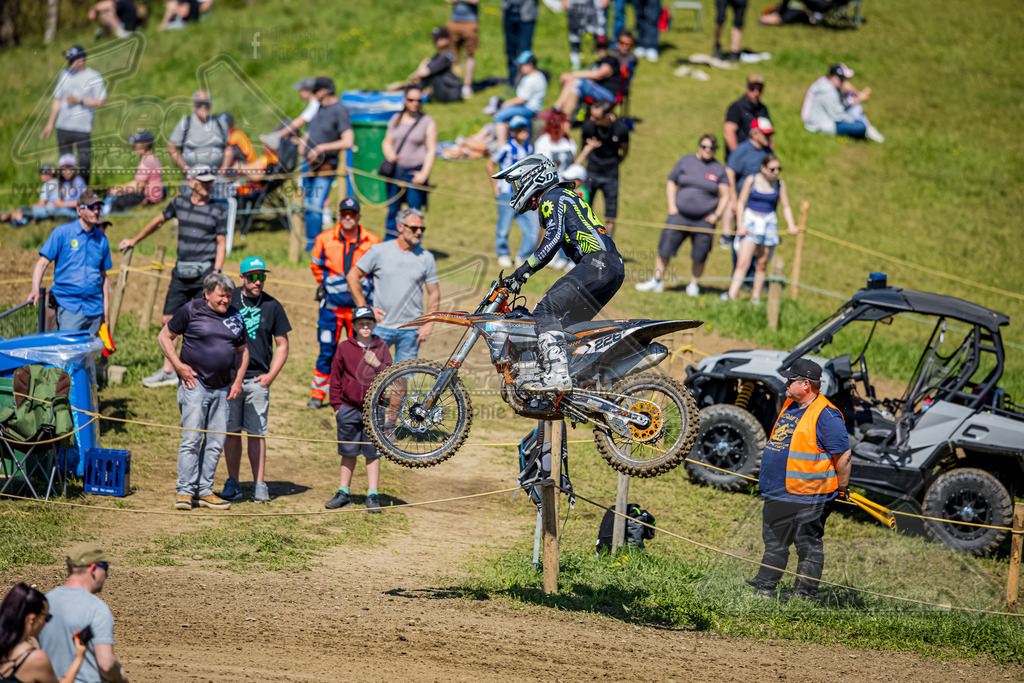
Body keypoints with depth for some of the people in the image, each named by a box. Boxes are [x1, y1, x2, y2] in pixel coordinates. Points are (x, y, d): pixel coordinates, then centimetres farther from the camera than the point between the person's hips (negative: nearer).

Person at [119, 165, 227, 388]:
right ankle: (168, 371, 11)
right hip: (182, 272, 4)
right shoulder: (179, 203, 10)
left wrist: (215, 274, -11)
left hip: (205, 272, -4)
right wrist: (135, 241, 35)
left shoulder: (218, 212, 1)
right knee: (169, 320, 3)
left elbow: (221, 245, 1)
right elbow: (159, 221, 25)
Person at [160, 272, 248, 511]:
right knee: (191, 439, -9)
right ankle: (185, 491, -5)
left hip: (222, 388, 5)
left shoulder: (235, 317, 10)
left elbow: (243, 350, 21)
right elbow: (165, 336, 3)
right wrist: (179, 366, -7)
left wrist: (238, 381, 10)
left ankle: (204, 491, 12)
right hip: (195, 384, -5)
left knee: (216, 442, 5)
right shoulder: (191, 310, -3)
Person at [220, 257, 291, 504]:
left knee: (257, 432, -2)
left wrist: (271, 375, -1)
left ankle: (259, 484, 1)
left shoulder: (272, 306, 6)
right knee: (231, 431, 2)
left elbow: (282, 345, 11)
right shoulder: (228, 300, 4)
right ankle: (232, 482, 9)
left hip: (257, 379, 0)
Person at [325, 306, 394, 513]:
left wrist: (377, 365, -16)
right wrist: (336, 405, 4)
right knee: (348, 453, 10)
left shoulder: (381, 348, 4)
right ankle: (343, 493, 20)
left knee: (372, 453, 2)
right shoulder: (345, 348, 2)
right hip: (349, 408, 0)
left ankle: (372, 496, 6)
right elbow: (336, 377, 7)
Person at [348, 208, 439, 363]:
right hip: (381, 326, -1)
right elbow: (353, 276, 4)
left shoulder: (426, 258, 4)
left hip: (411, 331, 1)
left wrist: (428, 324, -1)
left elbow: (434, 293, 9)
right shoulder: (380, 251, -1)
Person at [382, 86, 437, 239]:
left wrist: (424, 174, -14)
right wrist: (389, 155, -5)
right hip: (396, 171, 4)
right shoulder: (396, 119, 13)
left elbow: (431, 150, -4)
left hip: (416, 173, -4)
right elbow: (387, 142, 19)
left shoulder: (428, 122, 0)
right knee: (392, 211, 7)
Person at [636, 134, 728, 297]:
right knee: (665, 247, -5)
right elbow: (671, 184, 14)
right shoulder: (686, 161, 6)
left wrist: (717, 214, -6)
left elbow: (725, 196, 6)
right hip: (680, 215, 1)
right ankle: (656, 280, 3)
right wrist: (671, 206, 2)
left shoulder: (719, 169, 4)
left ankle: (694, 284, 16)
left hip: (704, 220, -1)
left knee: (699, 255, 1)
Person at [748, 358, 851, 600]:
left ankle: (805, 594, 9)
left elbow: (843, 455, -15)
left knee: (808, 545, 2)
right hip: (778, 495, 9)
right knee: (774, 543, 15)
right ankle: (764, 589, 23)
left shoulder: (825, 416, -18)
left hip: (808, 497, -9)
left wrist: (842, 489, -8)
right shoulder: (790, 406, 11)